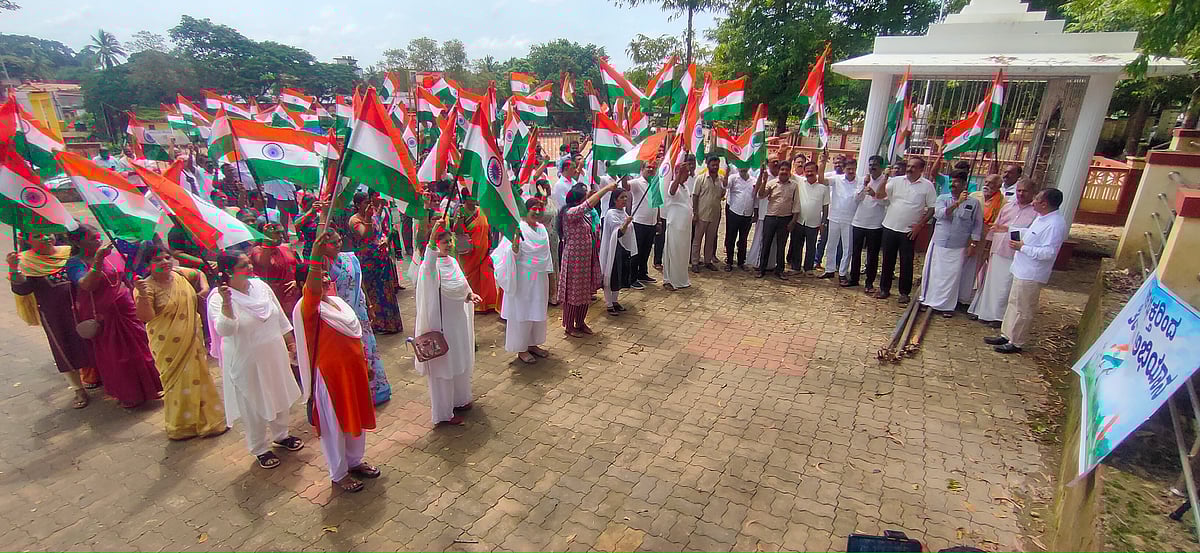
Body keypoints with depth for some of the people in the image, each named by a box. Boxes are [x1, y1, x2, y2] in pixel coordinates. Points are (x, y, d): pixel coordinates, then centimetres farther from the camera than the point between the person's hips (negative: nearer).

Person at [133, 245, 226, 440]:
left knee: (199, 378, 16)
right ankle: (181, 426, 21)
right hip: (169, 347, -6)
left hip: (193, 341, 6)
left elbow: (199, 273, 23)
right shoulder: (147, 286, -14)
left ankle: (207, 421, 33)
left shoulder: (180, 274, 0)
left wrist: (205, 287, 6)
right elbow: (145, 317, -24)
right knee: (178, 382, 3)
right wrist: (142, 295, -37)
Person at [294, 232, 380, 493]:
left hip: (353, 369, 7)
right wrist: (315, 256, -56)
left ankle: (355, 461, 42)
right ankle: (339, 474, 29)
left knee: (356, 417, 21)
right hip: (330, 373, -7)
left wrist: (362, 360, 19)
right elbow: (312, 289, -41)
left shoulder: (337, 301, 5)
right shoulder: (307, 307, -17)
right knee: (334, 424, 9)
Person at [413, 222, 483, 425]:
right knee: (443, 365, 3)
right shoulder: (432, 265, -18)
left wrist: (470, 294, -4)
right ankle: (443, 413, 17)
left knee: (460, 361, 21)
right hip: (442, 321, -8)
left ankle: (458, 399, 41)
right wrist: (433, 236, -59)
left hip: (458, 319, 8)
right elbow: (429, 263, -44)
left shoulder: (452, 261, 6)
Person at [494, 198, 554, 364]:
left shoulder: (542, 229, 7)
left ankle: (532, 343, 29)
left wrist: (548, 277, 18)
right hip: (523, 278, -7)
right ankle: (521, 349, 14)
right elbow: (514, 255, -15)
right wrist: (514, 245, -36)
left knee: (537, 312, 14)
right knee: (522, 312, 3)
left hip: (539, 278, 7)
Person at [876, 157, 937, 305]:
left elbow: (932, 208, 0)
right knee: (887, 260, 9)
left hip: (909, 231, -2)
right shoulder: (896, 181, 3)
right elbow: (879, 196, -3)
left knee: (906, 263, 4)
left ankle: (904, 292, 15)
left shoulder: (927, 185, -2)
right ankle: (884, 289, 20)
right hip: (890, 227, 2)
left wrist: (920, 225, -7)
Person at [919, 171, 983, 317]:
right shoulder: (942, 198, 1)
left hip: (958, 248, -1)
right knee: (933, 273, 9)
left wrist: (973, 244, -1)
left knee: (952, 277, 3)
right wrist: (957, 203, -29)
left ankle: (946, 306, 15)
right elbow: (940, 214, -19)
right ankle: (928, 300, 25)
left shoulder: (974, 203, -1)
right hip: (938, 244, 1)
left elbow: (977, 225, 3)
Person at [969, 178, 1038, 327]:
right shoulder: (1008, 206, 11)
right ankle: (986, 313, 24)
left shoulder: (1037, 211, -6)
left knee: (1005, 288, 0)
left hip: (1014, 257, -5)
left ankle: (999, 316, 13)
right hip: (997, 252, 5)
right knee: (991, 283, 12)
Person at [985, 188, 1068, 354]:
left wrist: (1022, 247, -23)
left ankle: (1016, 343, 14)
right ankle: (1006, 335, 31)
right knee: (1013, 303, 19)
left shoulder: (1055, 224, -23)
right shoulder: (1042, 218, 7)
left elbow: (1049, 252, -27)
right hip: (1021, 270, 10)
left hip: (1031, 275, -10)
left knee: (1022, 310, 2)